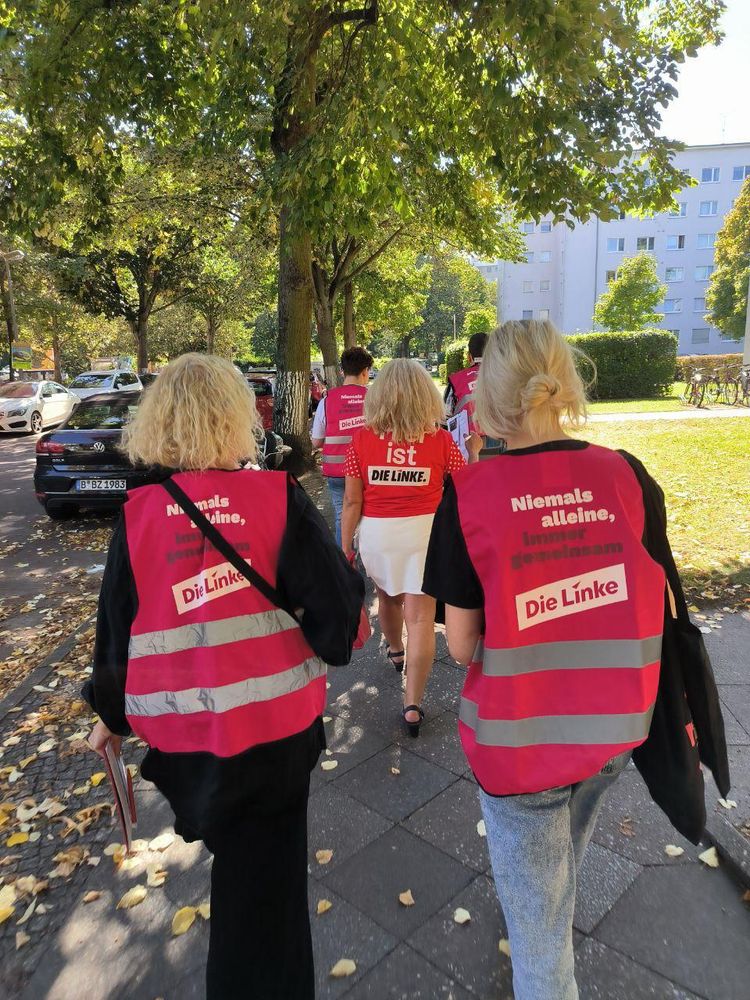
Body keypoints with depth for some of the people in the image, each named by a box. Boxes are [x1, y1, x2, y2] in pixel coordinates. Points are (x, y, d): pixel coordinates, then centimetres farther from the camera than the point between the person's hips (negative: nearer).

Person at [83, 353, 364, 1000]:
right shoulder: (278, 496, -14)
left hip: (179, 727, 3)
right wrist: (330, 643, 8)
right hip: (275, 717, -3)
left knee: (234, 846, 32)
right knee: (265, 877, 17)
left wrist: (111, 714, 16)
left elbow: (117, 628, 0)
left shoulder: (138, 514, -7)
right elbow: (335, 600, -15)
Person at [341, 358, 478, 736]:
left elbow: (351, 502, -3)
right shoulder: (441, 441, -7)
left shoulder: (361, 439, -6)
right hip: (425, 532, -2)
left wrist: (344, 549, 5)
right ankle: (412, 705, 3)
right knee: (420, 617, 3)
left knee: (387, 595, 27)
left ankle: (394, 651, 55)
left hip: (376, 534, 2)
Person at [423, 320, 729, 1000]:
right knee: (563, 868, 35)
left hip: (520, 740, -5)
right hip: (616, 731, 5)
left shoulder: (467, 497, -19)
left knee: (537, 917, 19)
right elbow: (659, 608, -3)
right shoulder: (629, 477, -11)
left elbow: (462, 646, -12)